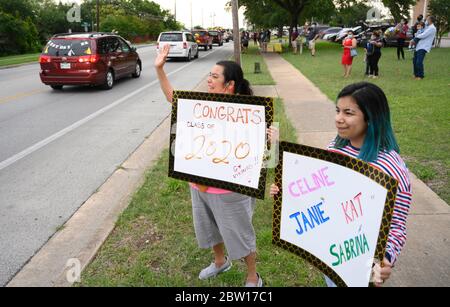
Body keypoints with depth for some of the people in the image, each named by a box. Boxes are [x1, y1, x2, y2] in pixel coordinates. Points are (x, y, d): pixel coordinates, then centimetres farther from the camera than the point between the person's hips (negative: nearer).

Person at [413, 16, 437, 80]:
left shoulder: (432, 28, -10)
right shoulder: (427, 27, 20)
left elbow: (423, 35, -17)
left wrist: (416, 35, 0)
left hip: (423, 48, -9)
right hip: (419, 46, 9)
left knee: (419, 62, -15)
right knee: (415, 60, 11)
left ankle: (421, 76, -4)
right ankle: (416, 74, 22)